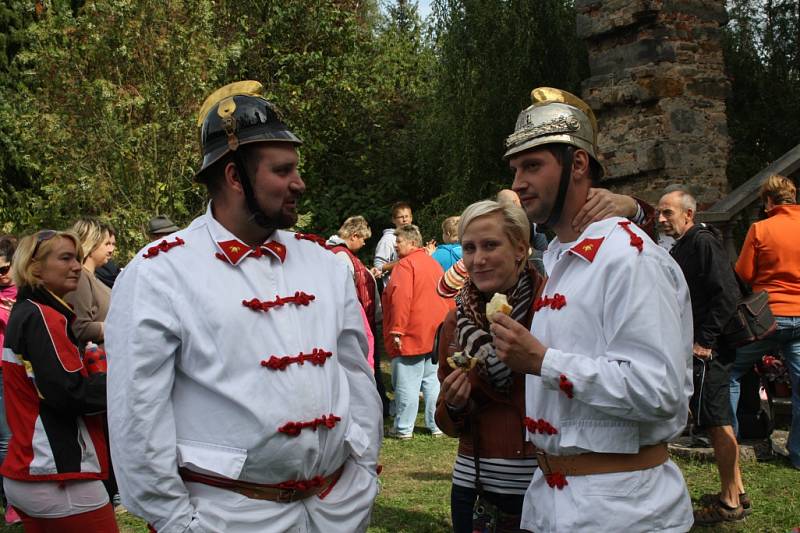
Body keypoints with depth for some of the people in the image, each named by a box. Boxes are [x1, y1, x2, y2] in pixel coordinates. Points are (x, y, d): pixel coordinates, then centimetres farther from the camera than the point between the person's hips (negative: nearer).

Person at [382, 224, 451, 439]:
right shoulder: (434, 263, 15)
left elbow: (401, 299, -20)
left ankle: (403, 428, 3)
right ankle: (437, 425, 15)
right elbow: (447, 298, 16)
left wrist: (397, 330, -20)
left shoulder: (406, 264, -11)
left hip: (412, 335, -8)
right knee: (433, 381, 12)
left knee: (407, 383, -2)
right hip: (437, 333, 8)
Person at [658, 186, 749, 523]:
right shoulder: (680, 249, 17)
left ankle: (730, 503, 1)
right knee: (719, 420, 15)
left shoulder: (703, 242, -12)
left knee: (716, 421, -6)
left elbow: (728, 294, -21)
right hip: (698, 348, 10)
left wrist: (704, 341, -20)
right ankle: (736, 492, 24)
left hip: (707, 350, -10)